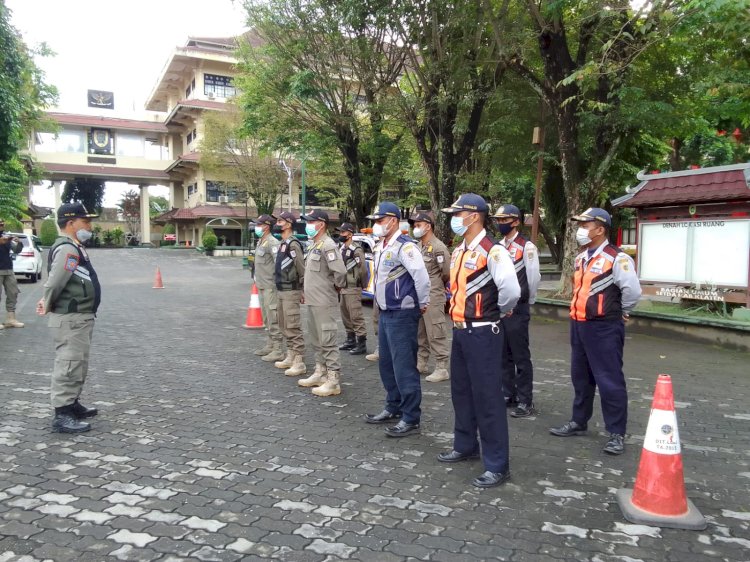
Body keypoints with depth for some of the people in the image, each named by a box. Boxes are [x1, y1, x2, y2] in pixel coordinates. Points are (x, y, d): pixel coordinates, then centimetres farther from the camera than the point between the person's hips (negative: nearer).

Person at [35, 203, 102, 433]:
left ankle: (72, 405, 32)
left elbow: (55, 282, 20)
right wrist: (48, 306, -8)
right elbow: (55, 283, -23)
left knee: (78, 365, 19)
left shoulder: (74, 248, 16)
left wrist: (47, 302, 8)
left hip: (81, 317, 11)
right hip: (71, 319, -11)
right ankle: (62, 415, -2)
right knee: (69, 366, -7)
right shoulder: (67, 249, -18)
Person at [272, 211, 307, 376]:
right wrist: (279, 288, 19)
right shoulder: (283, 243, 15)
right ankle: (290, 357, 26)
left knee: (293, 327, -8)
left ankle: (299, 363, -5)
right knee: (284, 326, 16)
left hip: (291, 291, -10)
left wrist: (303, 290, -15)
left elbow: (302, 269, -18)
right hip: (282, 291, 10)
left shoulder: (293, 244, -15)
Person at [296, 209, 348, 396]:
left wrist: (336, 288, -11)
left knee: (327, 341, -6)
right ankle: (320, 374, 29)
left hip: (323, 302, -10)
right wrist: (307, 291, 19)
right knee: (317, 340, 17)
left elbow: (340, 271, -25)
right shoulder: (314, 245, 16)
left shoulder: (328, 245, -16)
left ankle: (333, 381, -1)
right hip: (312, 300, 10)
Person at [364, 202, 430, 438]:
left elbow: (421, 276, -25)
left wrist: (423, 304, -15)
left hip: (402, 315, -10)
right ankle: (393, 408, 31)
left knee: (404, 367, -5)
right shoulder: (381, 247, 12)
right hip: (385, 314, 10)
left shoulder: (404, 246, -17)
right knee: (387, 364, 17)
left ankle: (411, 418, 5)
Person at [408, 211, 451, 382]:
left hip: (433, 297, -9)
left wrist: (436, 285, 3)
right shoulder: (417, 247, 12)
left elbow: (447, 273, -13)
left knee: (436, 333, -5)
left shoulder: (438, 247, -13)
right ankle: (420, 363, 28)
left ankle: (442, 369, 2)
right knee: (419, 333, 16)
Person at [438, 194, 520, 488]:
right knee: (461, 391, 19)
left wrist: (499, 311, -11)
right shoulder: (458, 252, 11)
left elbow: (511, 290, -29)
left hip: (482, 332, -9)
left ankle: (497, 465, 8)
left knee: (486, 397, -3)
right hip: (460, 330, 9)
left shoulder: (492, 251, -18)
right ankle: (466, 446, 37)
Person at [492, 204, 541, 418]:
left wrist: (528, 301, 2)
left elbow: (534, 277, -8)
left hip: (517, 309, -7)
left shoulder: (526, 247, -9)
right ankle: (508, 395, 24)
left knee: (520, 356, -1)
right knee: (503, 355, 13)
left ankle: (525, 401, 7)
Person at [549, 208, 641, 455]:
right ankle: (578, 422, 32)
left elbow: (632, 290, -21)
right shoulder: (581, 258, 12)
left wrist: (621, 312, -5)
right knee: (580, 377, 18)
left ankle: (616, 434, 9)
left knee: (609, 380, -2)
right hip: (579, 325, 9)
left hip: (604, 328, -8)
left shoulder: (616, 258, -15)